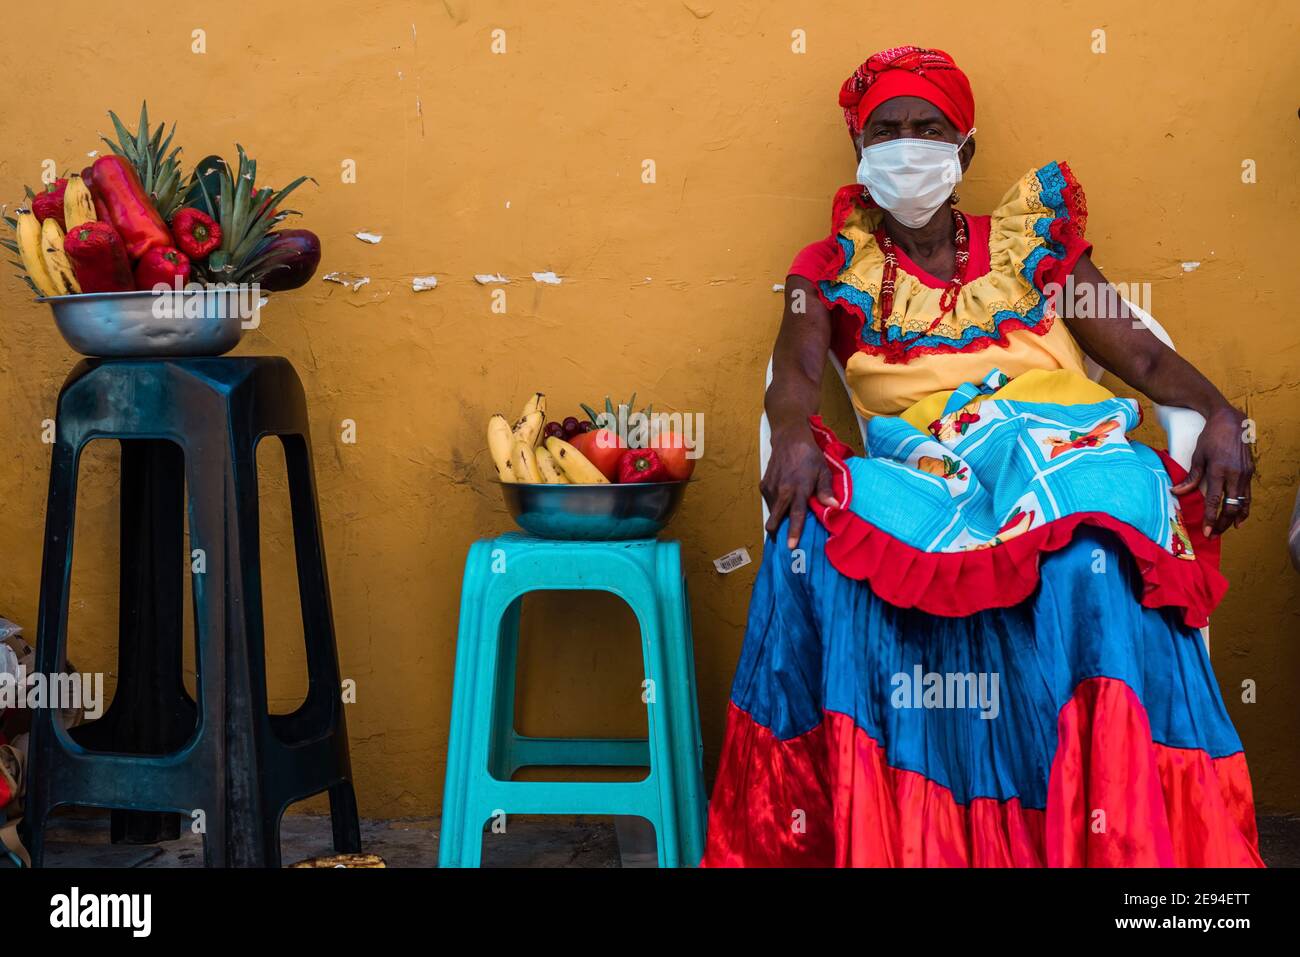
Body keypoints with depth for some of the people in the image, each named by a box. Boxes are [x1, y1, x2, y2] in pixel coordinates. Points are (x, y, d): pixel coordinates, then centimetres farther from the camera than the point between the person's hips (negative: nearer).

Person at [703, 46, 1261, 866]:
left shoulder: (1030, 237, 22)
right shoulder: (838, 269, 20)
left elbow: (1141, 354, 15)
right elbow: (796, 373, 2)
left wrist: (1220, 414, -5)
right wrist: (795, 438, -22)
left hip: (1060, 442, 0)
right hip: (925, 472, 0)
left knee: (1088, 562, -37)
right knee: (818, 537, -33)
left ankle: (1114, 843, -31)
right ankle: (846, 826, -24)